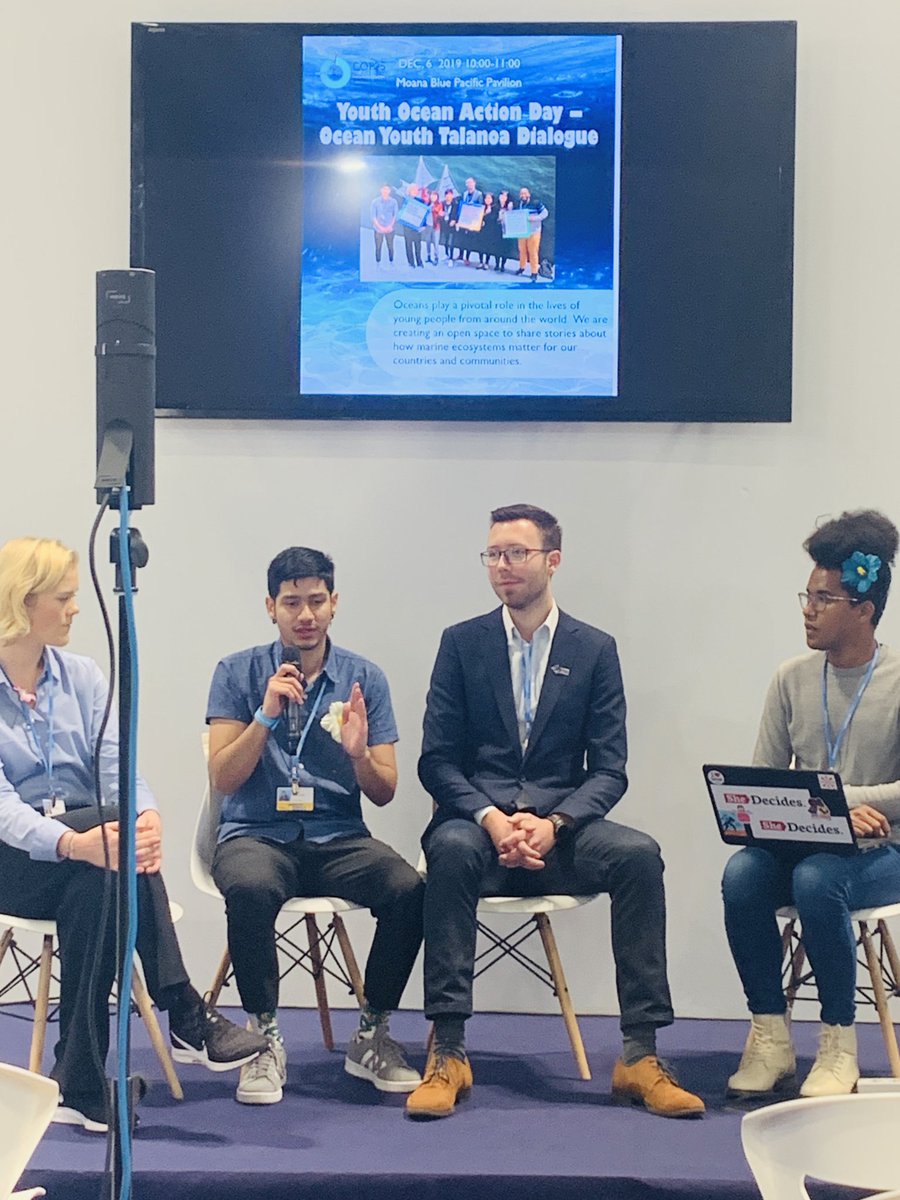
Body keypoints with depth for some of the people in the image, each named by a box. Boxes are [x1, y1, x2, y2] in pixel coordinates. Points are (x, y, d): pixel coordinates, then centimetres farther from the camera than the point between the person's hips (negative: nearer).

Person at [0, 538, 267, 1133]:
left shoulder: (81, 675, 10)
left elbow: (116, 765, -2)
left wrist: (147, 815, -27)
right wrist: (73, 842, -38)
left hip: (83, 851, 4)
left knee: (94, 886, -34)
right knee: (112, 823, -33)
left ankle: (80, 1084, -32)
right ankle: (187, 1017, -31)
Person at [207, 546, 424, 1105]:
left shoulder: (365, 678, 8)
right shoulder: (238, 673, 4)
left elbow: (385, 793, 6)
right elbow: (222, 780, -3)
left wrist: (359, 753, -16)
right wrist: (265, 716, -17)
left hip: (338, 838, 2)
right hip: (256, 834, -2)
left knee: (408, 888, -28)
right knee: (250, 888, -37)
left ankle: (373, 1034, -7)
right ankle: (265, 1038, -17)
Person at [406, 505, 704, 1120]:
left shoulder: (596, 649, 8)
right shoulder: (462, 643, 8)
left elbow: (609, 769, 3)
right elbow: (437, 759, 2)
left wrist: (553, 823, -17)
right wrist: (490, 818, -17)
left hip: (561, 829, 1)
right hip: (478, 821, 0)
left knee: (638, 852, -29)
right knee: (452, 850, -35)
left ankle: (641, 1055, -24)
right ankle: (448, 1053, -31)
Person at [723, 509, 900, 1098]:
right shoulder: (792, 678, 6)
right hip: (801, 845, 4)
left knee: (816, 878, -35)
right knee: (742, 873, -28)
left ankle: (839, 1045, -19)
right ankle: (770, 1038, -17)